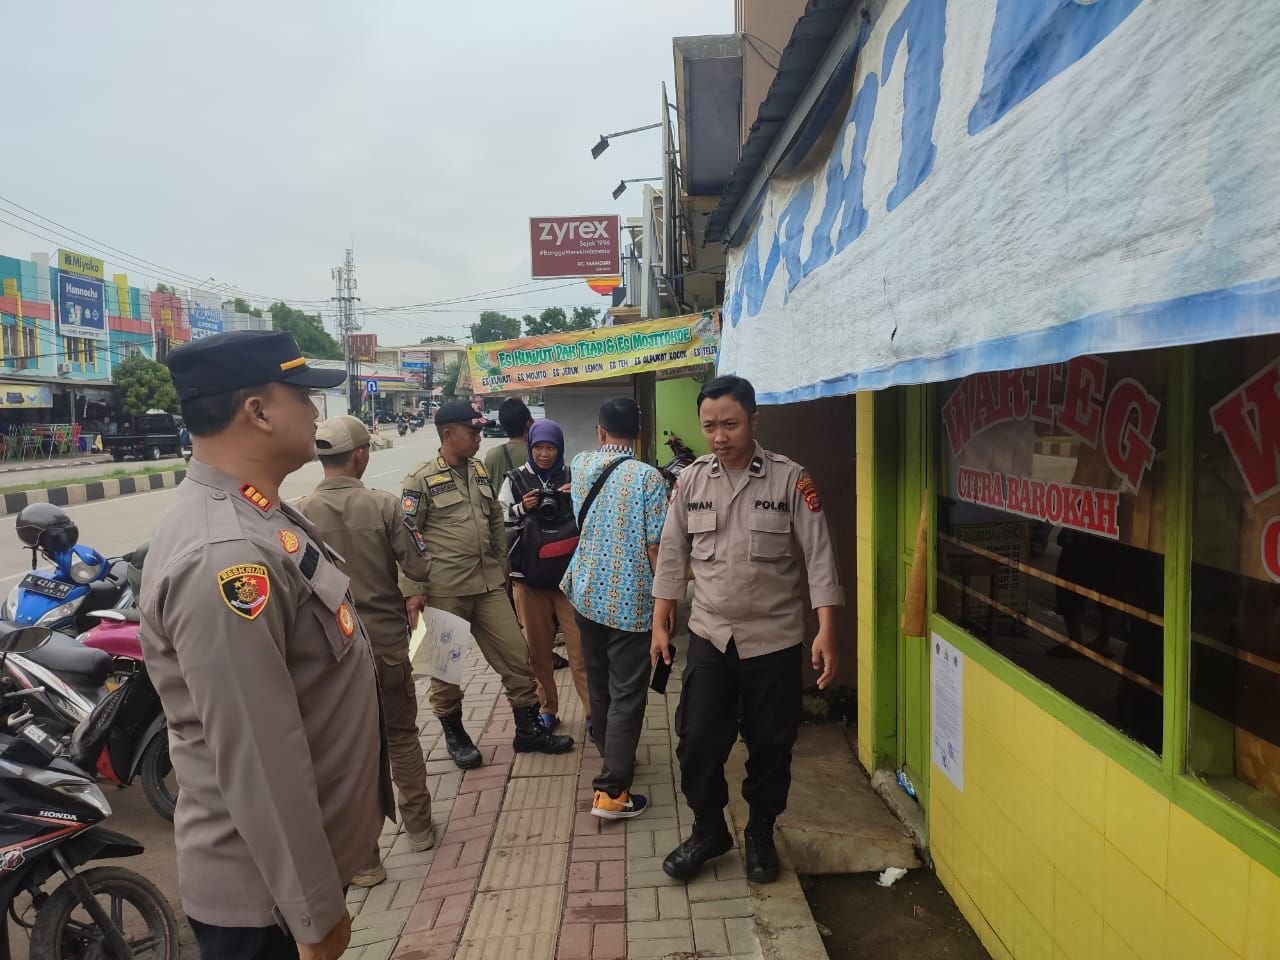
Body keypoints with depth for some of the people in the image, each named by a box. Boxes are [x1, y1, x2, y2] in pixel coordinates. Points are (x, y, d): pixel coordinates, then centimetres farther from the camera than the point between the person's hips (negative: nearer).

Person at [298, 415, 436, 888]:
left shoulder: (299, 513, -11)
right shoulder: (384, 505, -13)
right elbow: (419, 569, -8)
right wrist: (411, 540, 11)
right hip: (388, 641, 0)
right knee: (402, 737, 20)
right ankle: (418, 827, 33)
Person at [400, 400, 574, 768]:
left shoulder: (482, 472, 11)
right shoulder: (421, 481, -7)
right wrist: (413, 590, -12)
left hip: (489, 584, 5)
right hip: (444, 589, -5)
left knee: (516, 655, 6)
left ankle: (528, 728, 21)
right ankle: (454, 734, 29)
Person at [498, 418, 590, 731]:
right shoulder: (515, 480, 2)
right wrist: (522, 509, -14)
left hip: (570, 575, -1)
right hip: (529, 577, 1)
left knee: (580, 650, -1)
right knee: (538, 650, 13)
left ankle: (594, 713, 8)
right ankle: (547, 710, 28)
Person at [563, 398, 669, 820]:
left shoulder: (581, 466, 2)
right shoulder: (648, 477, -14)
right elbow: (655, 547, -15)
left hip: (587, 594, 6)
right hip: (630, 602, -5)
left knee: (599, 683, 20)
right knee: (627, 694, 2)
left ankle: (611, 756, 39)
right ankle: (611, 791, 1)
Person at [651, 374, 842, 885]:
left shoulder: (791, 480, -10)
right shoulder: (690, 480, -1)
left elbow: (819, 559, -10)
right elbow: (672, 556, 6)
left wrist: (826, 633, -15)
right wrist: (660, 624, 6)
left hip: (774, 640, -2)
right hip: (709, 636, 2)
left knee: (771, 746, 11)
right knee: (697, 741, 4)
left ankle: (761, 835, 35)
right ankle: (708, 829, 30)